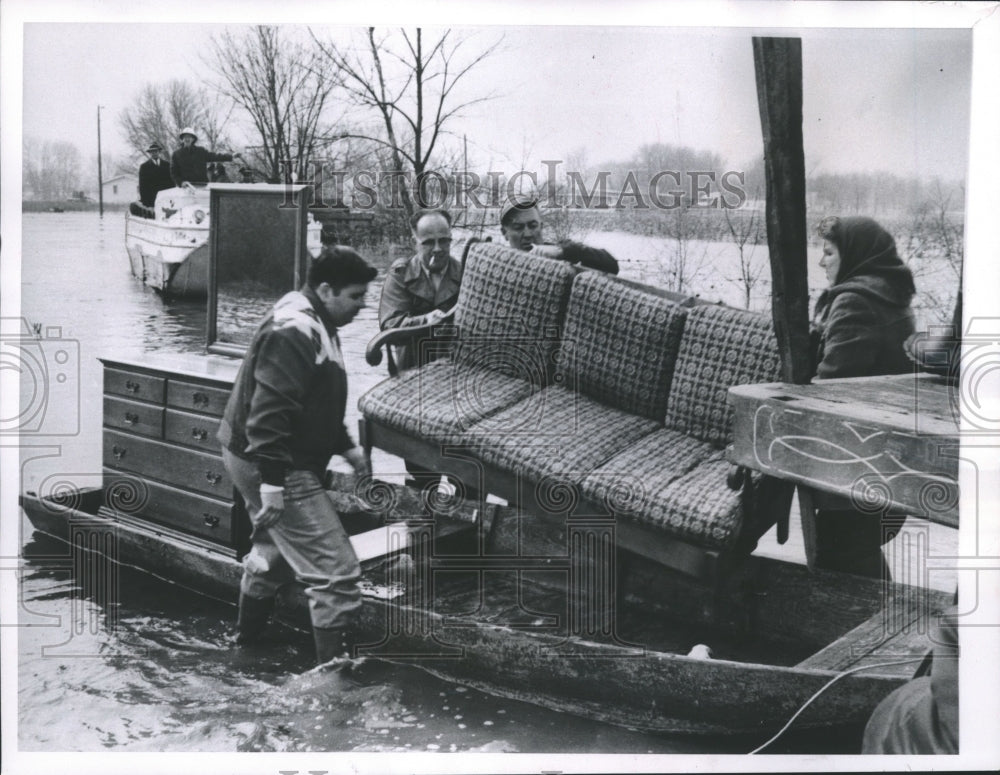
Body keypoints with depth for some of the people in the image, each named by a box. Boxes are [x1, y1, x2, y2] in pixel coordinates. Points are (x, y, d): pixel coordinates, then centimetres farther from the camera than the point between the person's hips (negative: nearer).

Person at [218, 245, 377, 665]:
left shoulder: (315, 326, 12)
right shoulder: (293, 332, -23)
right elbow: (268, 413, -28)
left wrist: (346, 445, 16)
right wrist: (272, 483, -28)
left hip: (273, 462, 12)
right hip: (273, 466, -12)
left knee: (276, 547, 31)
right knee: (335, 570, -10)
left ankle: (249, 631, 50)